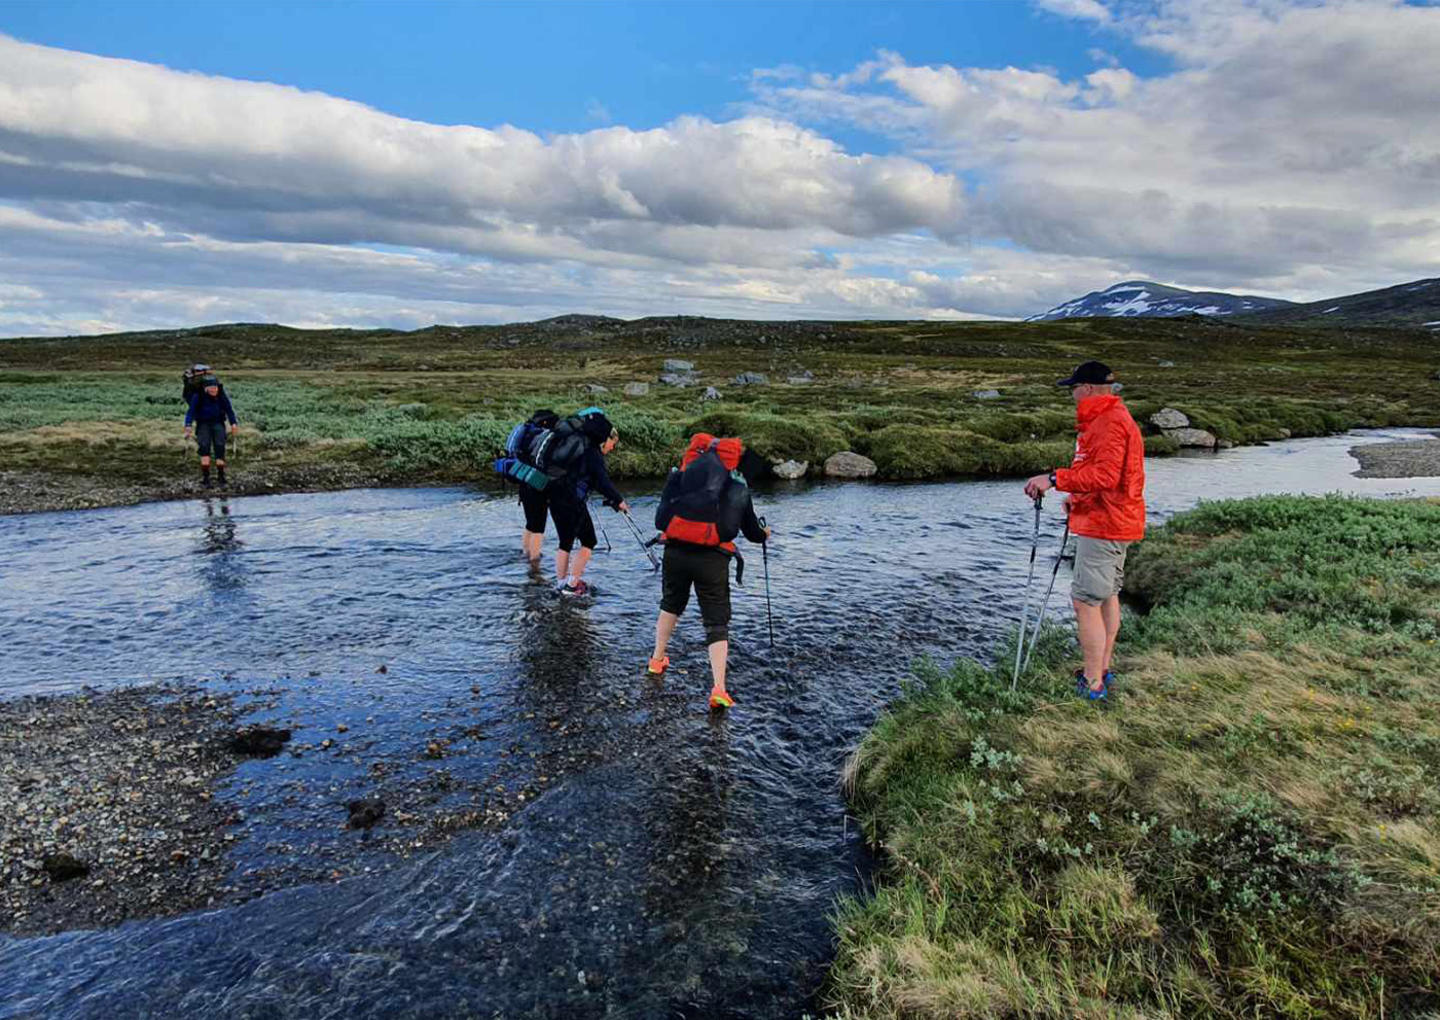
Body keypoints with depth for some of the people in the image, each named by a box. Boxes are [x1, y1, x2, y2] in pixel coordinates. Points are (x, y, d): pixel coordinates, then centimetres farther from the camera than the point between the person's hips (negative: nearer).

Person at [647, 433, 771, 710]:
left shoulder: (684, 474, 9)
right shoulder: (740, 488, 12)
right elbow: (752, 531, 22)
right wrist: (764, 534, 43)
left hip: (676, 552, 1)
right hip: (713, 559, -1)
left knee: (671, 604, 28)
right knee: (717, 622, 6)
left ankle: (657, 661, 39)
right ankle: (718, 689, -5)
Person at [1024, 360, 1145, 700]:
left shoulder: (1109, 423, -19)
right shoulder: (1113, 417, 17)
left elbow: (1105, 475, -30)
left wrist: (1055, 478, -31)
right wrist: (1078, 499, 17)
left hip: (1103, 524, -12)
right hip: (1115, 522, 12)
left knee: (1086, 600, -8)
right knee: (1108, 595, 18)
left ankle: (1092, 683, -3)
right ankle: (1102, 669, 30)